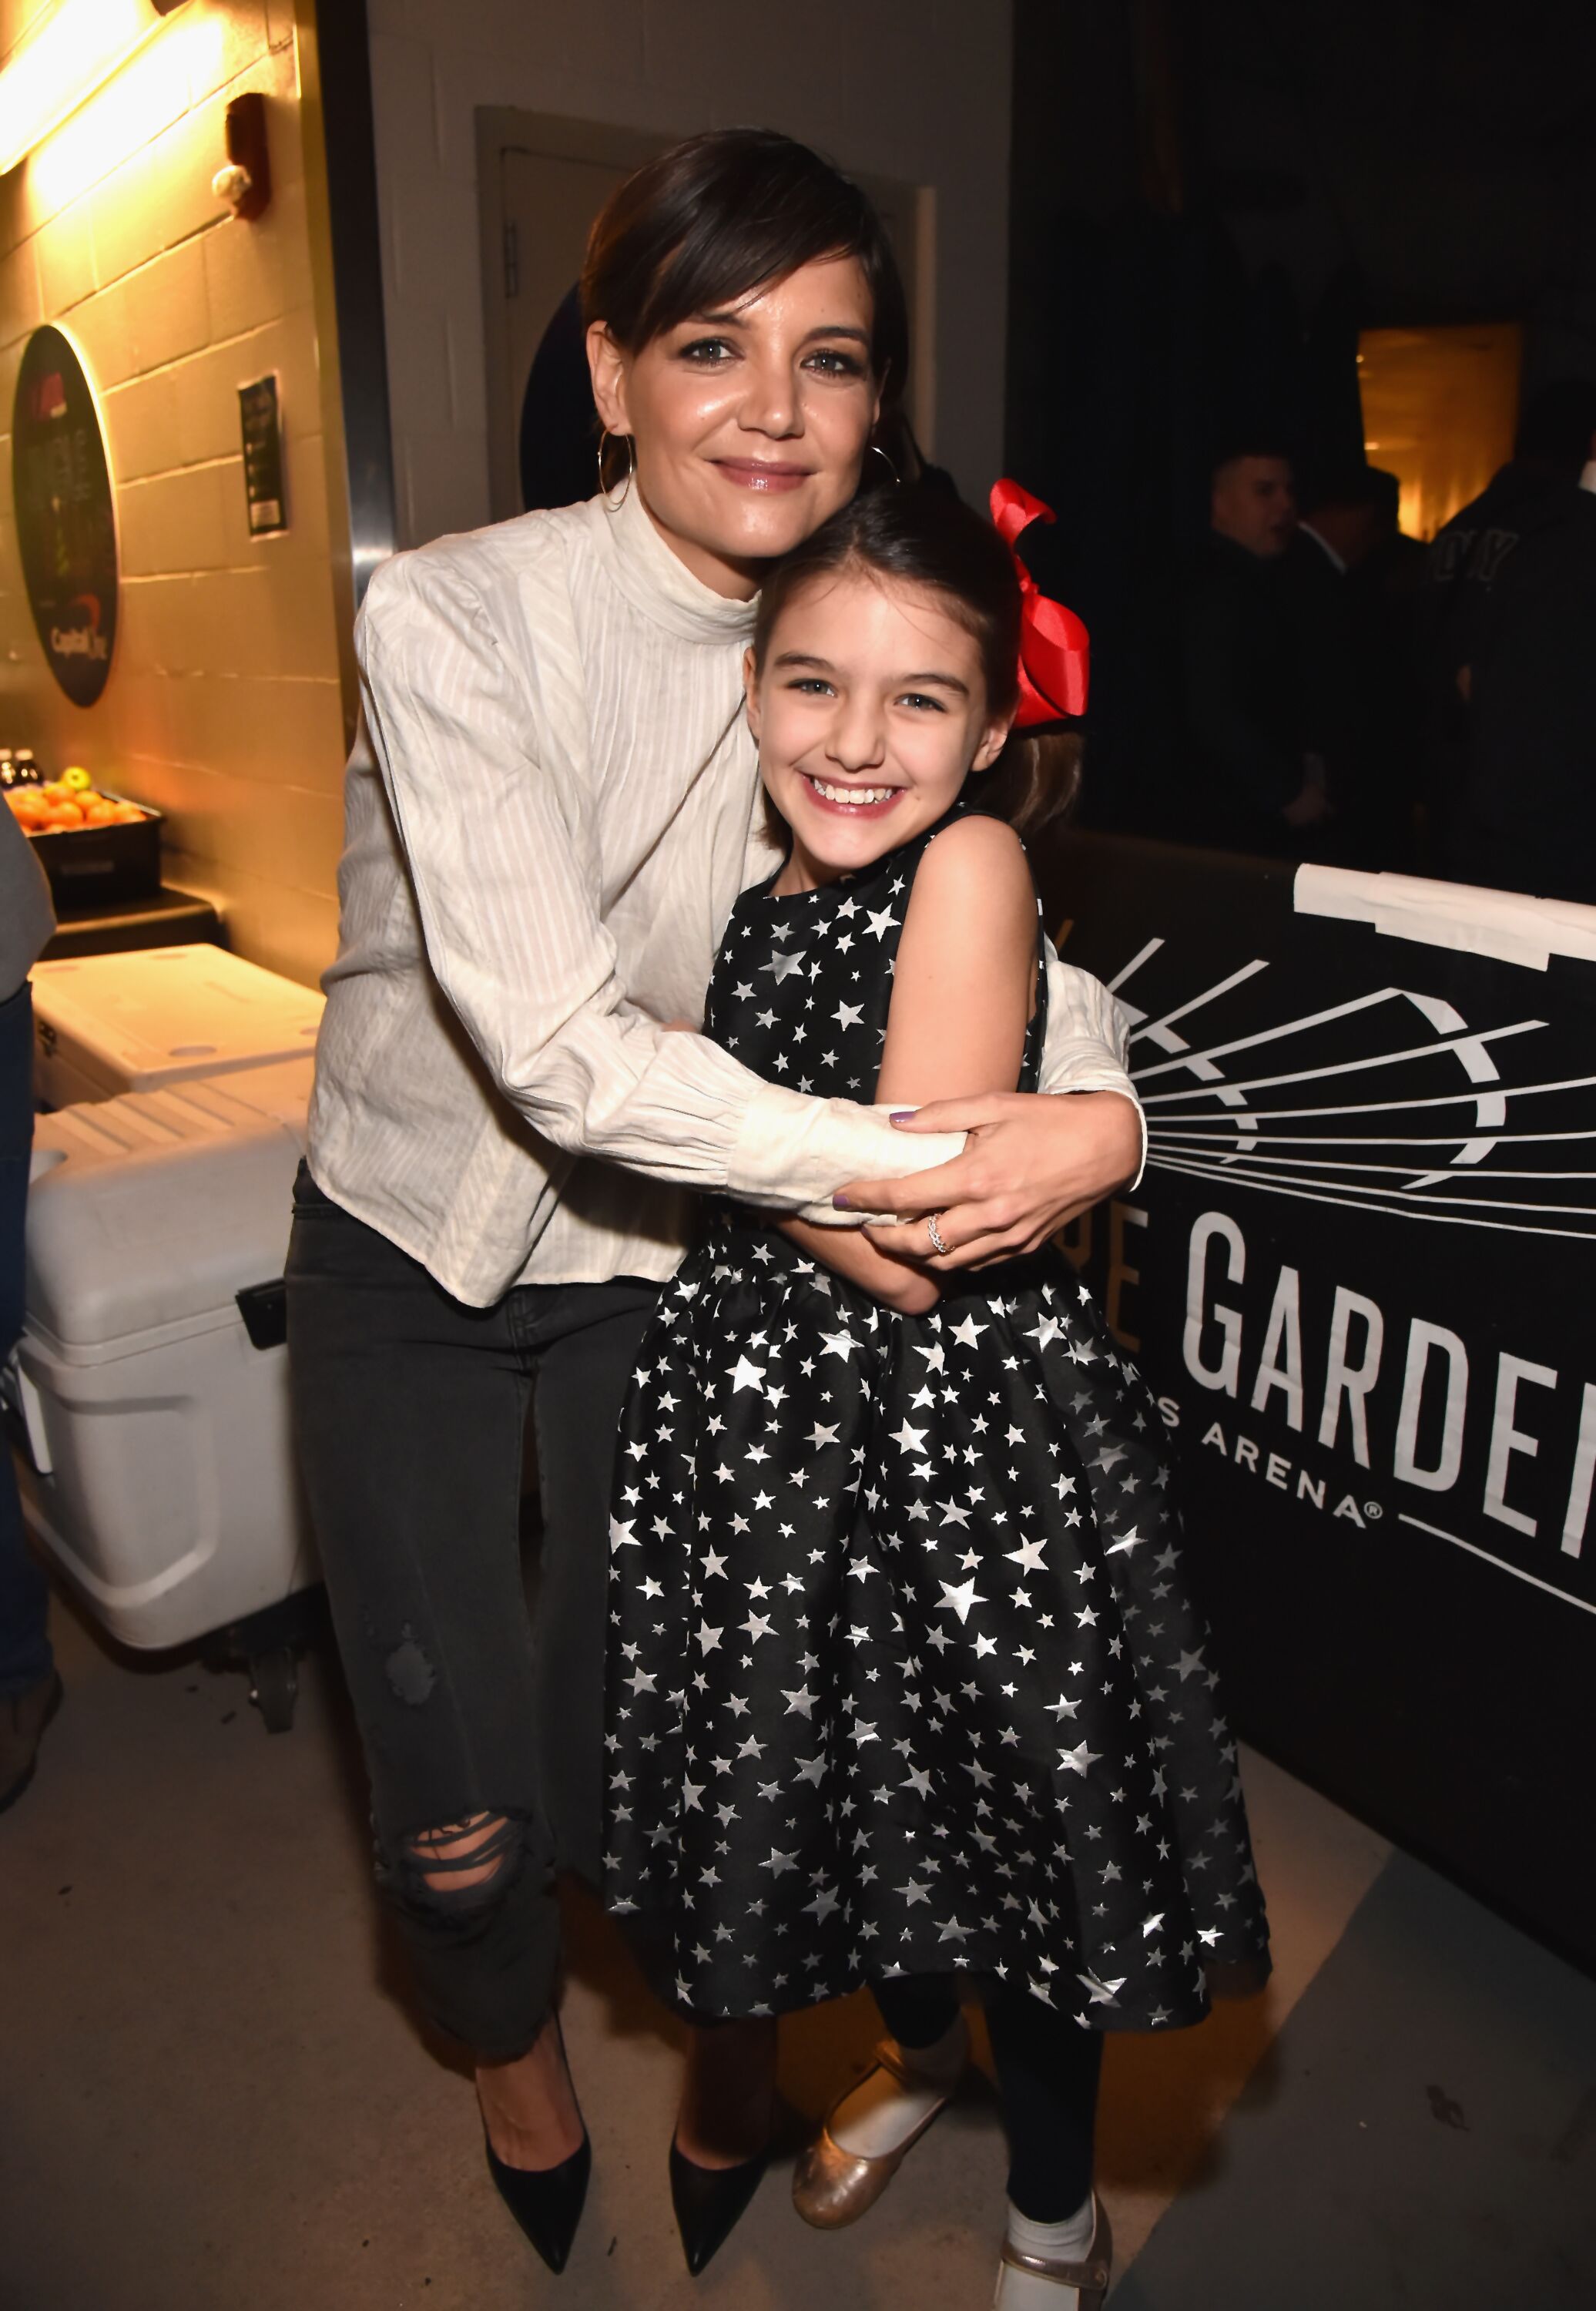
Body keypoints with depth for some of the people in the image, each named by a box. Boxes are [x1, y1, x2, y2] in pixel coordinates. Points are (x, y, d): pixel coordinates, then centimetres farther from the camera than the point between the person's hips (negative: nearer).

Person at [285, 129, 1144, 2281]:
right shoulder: (456, 612, -22)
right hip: (411, 1248, -2)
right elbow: (557, 1043, -30)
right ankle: (513, 2037, 43)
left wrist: (1103, 1100, -22)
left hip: (653, 1254, 2)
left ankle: (723, 2024, 48)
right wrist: (910, 1169, -31)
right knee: (465, 1821, 3)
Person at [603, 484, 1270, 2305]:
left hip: (962, 1423, -6)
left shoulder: (972, 865, -18)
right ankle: (920, 2043, 58)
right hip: (770, 1412, 7)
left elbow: (910, 1248, -23)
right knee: (836, 1779, 24)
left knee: (1002, 1811, 13)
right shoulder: (760, 894, 3)